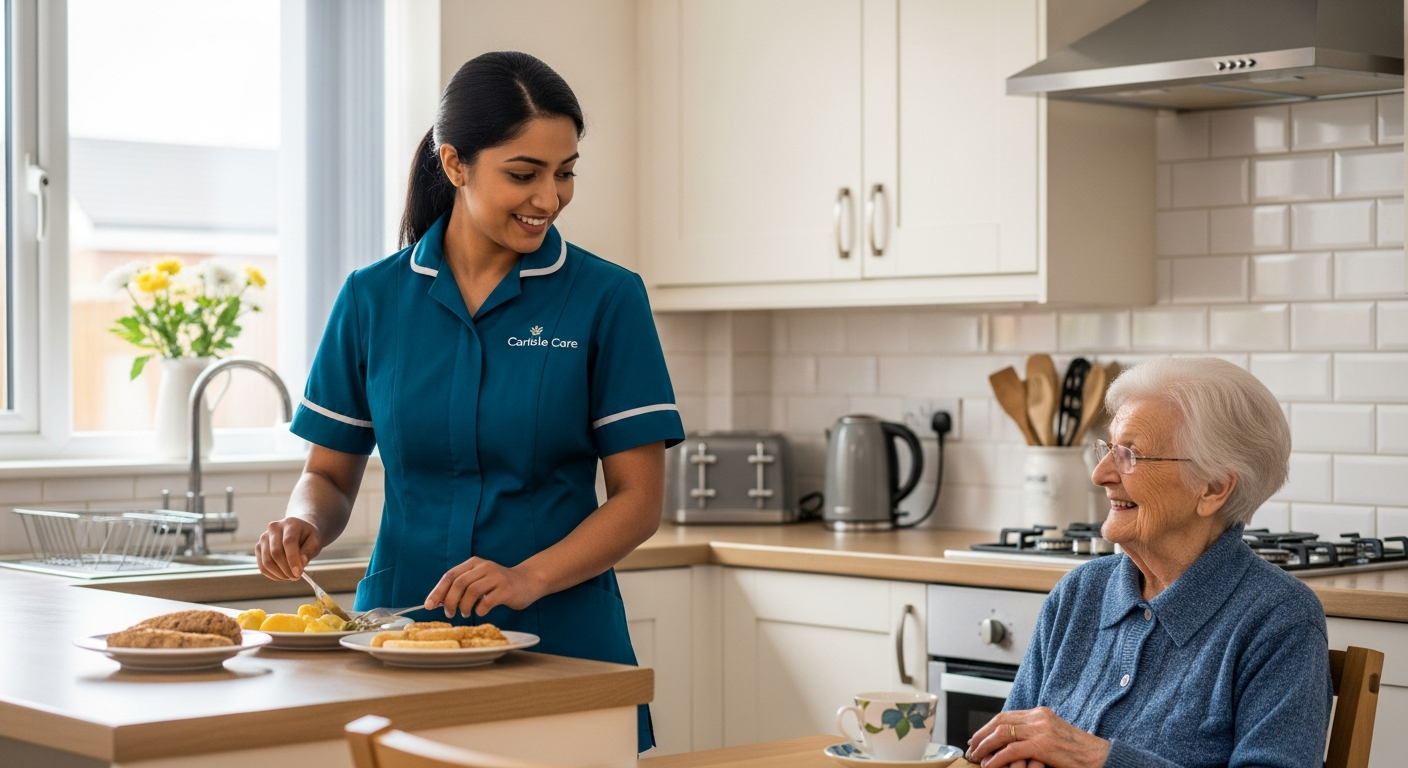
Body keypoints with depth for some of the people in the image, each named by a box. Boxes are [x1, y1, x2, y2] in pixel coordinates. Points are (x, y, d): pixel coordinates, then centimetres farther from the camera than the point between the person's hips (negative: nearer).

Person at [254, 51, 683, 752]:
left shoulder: (607, 299, -4)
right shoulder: (373, 298, 2)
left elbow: (639, 498, -5)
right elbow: (331, 474, 10)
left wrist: (527, 578, -20)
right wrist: (305, 525, -11)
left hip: (560, 642, -1)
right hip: (399, 628, 2)